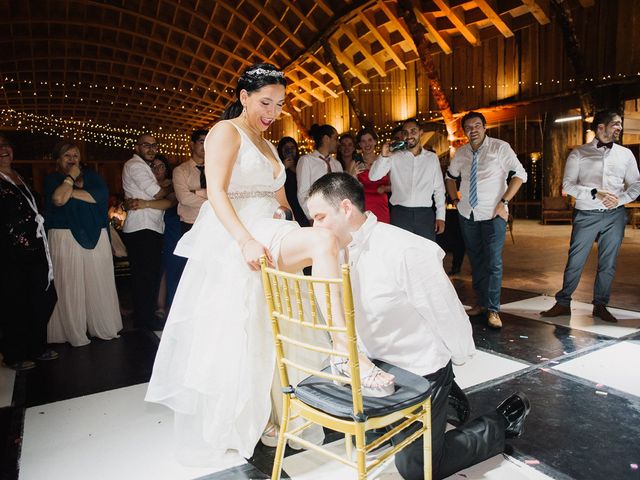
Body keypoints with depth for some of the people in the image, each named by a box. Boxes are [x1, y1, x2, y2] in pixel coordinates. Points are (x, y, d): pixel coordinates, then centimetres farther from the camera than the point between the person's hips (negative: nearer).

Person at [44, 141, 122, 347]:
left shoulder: (92, 175, 14)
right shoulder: (52, 179, 7)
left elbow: (102, 194, -4)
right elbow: (59, 199, -12)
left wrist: (72, 192, -7)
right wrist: (71, 177, -1)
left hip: (96, 236, 2)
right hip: (65, 237, -2)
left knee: (99, 283, 4)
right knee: (70, 286, -1)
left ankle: (103, 327, 16)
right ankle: (74, 332, 10)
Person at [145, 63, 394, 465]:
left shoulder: (267, 146, 22)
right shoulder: (226, 132, -3)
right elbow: (216, 192, -16)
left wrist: (295, 233, 10)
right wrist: (246, 240, -28)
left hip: (266, 240, 8)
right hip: (234, 242, -8)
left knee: (256, 338, 11)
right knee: (324, 240, -28)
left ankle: (255, 418, 26)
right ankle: (344, 347, -29)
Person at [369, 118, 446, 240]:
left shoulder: (432, 157, 10)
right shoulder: (394, 157, 5)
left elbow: (439, 188, 11)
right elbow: (373, 176, -3)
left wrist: (440, 216, 5)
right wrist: (383, 156, -18)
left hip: (425, 213, 1)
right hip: (400, 213, -1)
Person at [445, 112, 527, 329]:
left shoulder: (500, 147, -8)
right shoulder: (461, 153, 6)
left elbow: (520, 174, -10)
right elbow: (450, 177, 21)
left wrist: (503, 202, -15)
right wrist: (455, 200, 10)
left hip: (493, 214, -4)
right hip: (467, 214, 5)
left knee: (493, 262, -7)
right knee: (475, 260, 12)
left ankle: (493, 310, 2)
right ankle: (481, 302, 25)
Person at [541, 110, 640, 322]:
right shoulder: (579, 154, 1)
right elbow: (567, 185, -6)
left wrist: (620, 199, -8)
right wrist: (596, 194, -18)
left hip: (615, 215, 3)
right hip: (586, 215, -3)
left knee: (608, 264, 7)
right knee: (575, 261, 0)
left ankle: (600, 305, 20)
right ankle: (563, 303, 12)